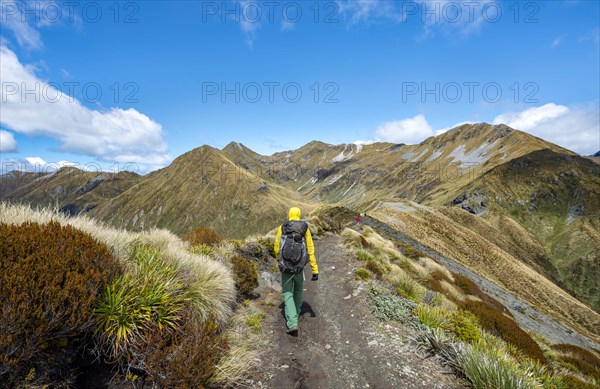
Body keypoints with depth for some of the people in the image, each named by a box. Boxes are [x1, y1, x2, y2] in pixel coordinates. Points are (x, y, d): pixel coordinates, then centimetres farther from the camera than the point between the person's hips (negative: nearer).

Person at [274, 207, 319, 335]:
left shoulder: (282, 228, -4)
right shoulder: (305, 229, -5)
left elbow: (276, 248, 0)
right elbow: (311, 250, -8)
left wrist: (279, 261, 21)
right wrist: (315, 270, -4)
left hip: (285, 267, -1)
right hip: (299, 268, 1)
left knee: (288, 294, 10)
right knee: (298, 288, 29)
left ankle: (292, 324, -2)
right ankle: (295, 314, 44)